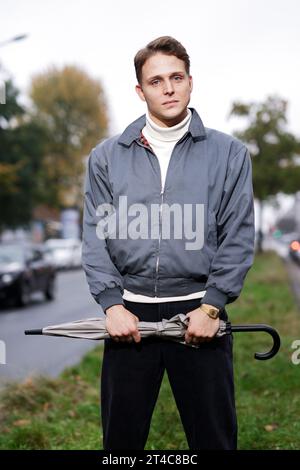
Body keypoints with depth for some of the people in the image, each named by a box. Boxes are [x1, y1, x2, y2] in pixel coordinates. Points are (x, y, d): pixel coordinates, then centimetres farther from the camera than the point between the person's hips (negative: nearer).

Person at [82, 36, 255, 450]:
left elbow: (238, 238, -1)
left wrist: (212, 306, -9)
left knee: (214, 436, 7)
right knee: (122, 436, 11)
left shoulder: (229, 153, 3)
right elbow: (96, 236, 4)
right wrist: (112, 303, -7)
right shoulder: (107, 156, 7)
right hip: (129, 314, 2)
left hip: (200, 311, -1)